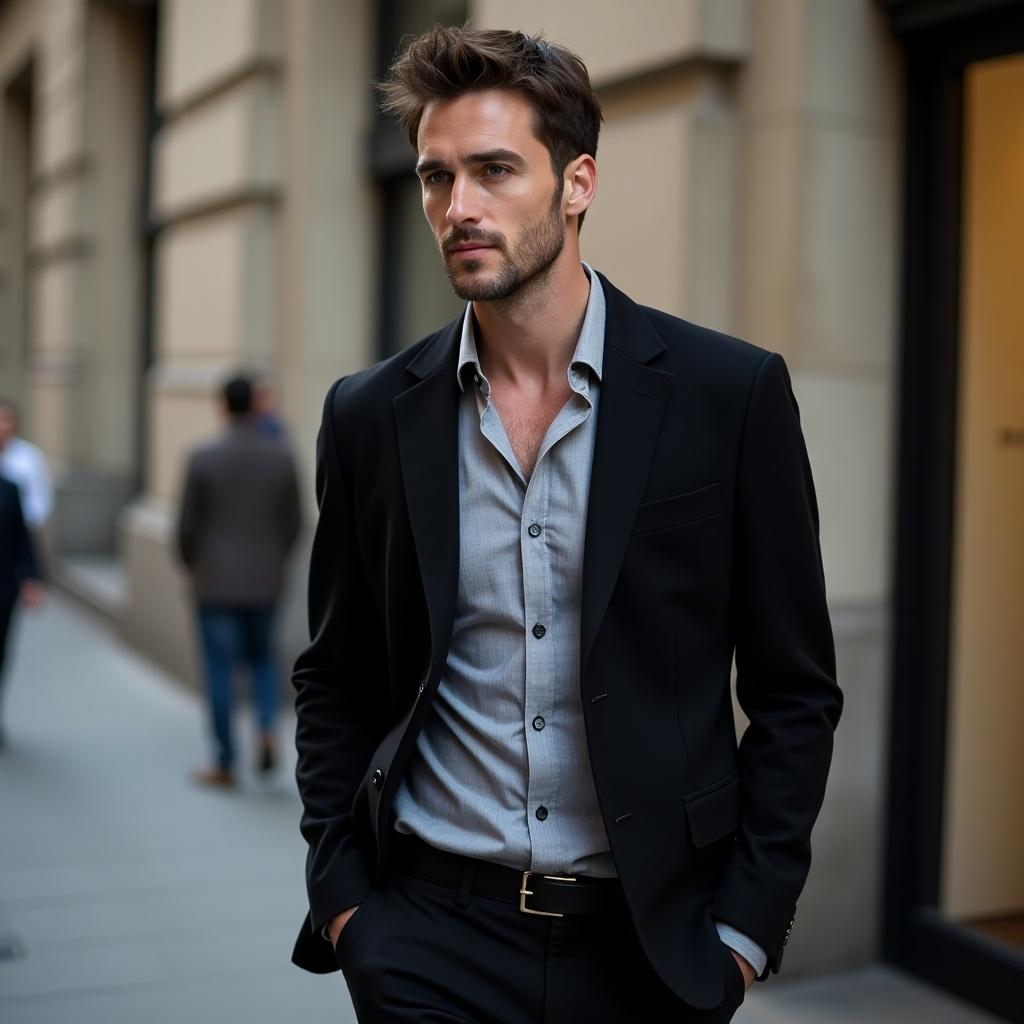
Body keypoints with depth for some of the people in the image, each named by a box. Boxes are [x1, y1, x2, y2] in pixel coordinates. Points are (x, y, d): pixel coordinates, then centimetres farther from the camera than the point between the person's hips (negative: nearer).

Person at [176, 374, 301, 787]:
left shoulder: (203, 457, -10)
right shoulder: (282, 457, -3)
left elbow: (188, 525, -8)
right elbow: (292, 525, 1)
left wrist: (190, 566, 12)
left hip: (216, 583, -3)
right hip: (265, 582, 3)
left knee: (220, 671, 7)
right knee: (260, 656, 23)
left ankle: (225, 766, 12)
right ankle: (268, 728, -1)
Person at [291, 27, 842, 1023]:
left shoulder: (731, 392, -8)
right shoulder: (371, 415, -1)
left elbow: (794, 689, -3)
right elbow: (335, 680, 8)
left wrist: (746, 925, -6)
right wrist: (339, 893, 0)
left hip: (649, 939, -1)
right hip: (430, 928, 1)